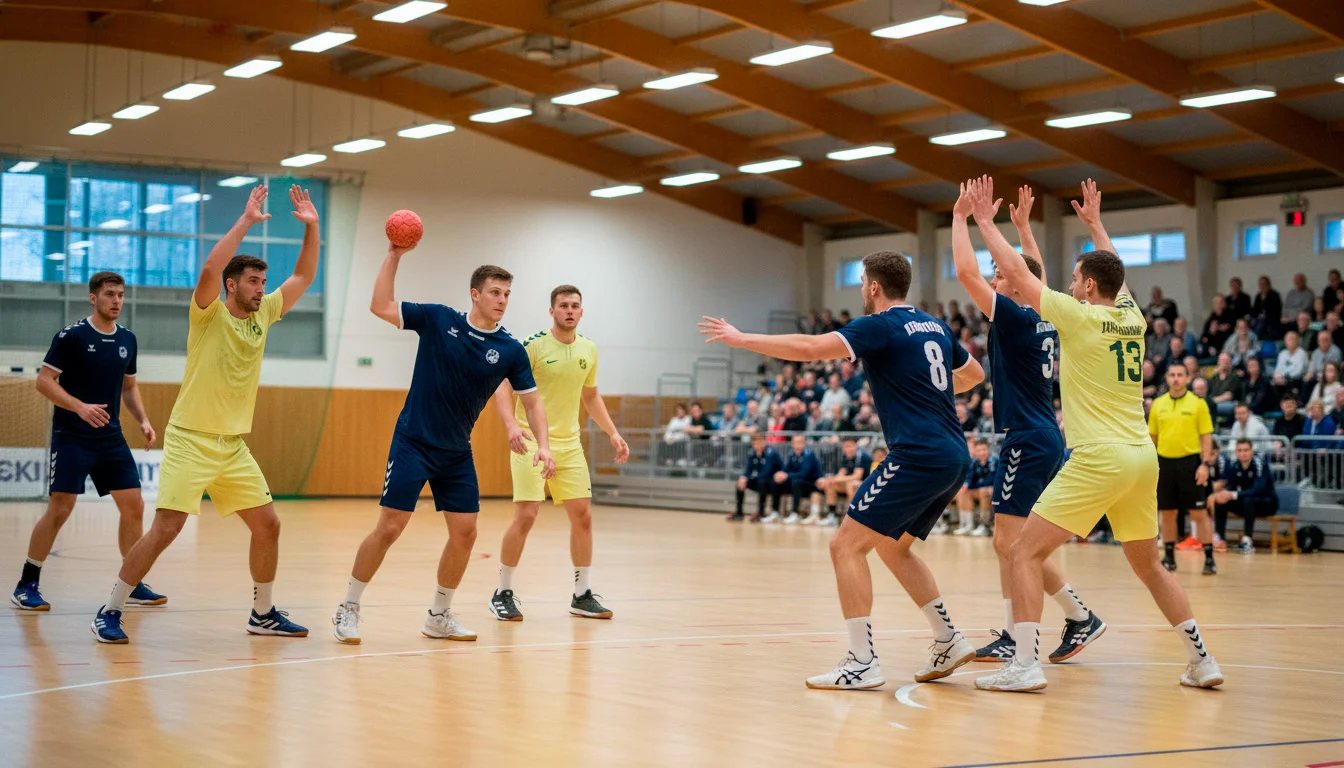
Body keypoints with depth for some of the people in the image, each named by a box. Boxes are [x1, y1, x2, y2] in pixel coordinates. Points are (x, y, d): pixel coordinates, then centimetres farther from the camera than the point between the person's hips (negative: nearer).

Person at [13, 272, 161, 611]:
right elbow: (44, 381, -12)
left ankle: (134, 585, 14)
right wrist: (80, 407, -25)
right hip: (71, 437, -6)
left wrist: (143, 420, 4)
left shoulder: (127, 340, 9)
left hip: (111, 438, 6)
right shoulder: (71, 336, -9)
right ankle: (27, 585, 2)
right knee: (59, 509, -11)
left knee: (134, 507, 2)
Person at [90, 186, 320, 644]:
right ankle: (109, 612, -2)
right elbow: (210, 268, -29)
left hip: (233, 446, 7)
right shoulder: (209, 314, -9)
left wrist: (311, 227, 0)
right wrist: (246, 221, -26)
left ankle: (263, 614, 21)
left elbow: (304, 276, 11)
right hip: (190, 440, -7)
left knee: (268, 525, 6)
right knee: (166, 529, -13)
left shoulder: (263, 315, 8)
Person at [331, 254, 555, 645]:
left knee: (464, 532, 0)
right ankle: (348, 608, 7)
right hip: (412, 443, -4)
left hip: (457, 453, 4)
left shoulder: (510, 350, -2)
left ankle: (439, 617, 18)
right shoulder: (438, 319, -7)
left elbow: (531, 401, 3)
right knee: (389, 527, -8)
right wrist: (394, 256, -15)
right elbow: (380, 306, -9)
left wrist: (543, 445, -10)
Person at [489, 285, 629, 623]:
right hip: (531, 442, -6)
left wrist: (613, 434, 12)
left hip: (569, 444, 6)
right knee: (526, 516, -12)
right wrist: (512, 425, -31)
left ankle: (582, 595, 15)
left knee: (583, 516, 3)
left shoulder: (588, 350, 7)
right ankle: (502, 594, 3)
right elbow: (503, 388, -14)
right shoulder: (533, 345, -11)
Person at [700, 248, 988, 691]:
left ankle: (862, 663, -9)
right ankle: (949, 643, 21)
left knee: (846, 546, -5)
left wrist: (741, 339, -10)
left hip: (918, 455, -9)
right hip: (953, 458, 9)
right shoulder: (935, 326, 16)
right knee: (892, 547, 24)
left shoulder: (881, 326, -7)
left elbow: (810, 348, -17)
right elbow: (974, 374, 31)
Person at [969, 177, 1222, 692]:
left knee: (1026, 553, -2)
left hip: (1098, 458, -7)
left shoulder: (1080, 316, -7)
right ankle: (1202, 662, 20)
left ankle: (1025, 664, -11)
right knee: (1147, 564, 21)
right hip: (1142, 457, 7)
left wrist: (985, 221, 10)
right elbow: (1115, 275, 33)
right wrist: (1095, 224, 45)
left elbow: (1016, 273, -1)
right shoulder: (1132, 317, 10)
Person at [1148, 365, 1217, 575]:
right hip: (1164, 462, 3)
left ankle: (1209, 558, 1)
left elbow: (1206, 436, -2)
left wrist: (1205, 464, -10)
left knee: (1199, 512, -4)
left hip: (1189, 462, -3)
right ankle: (1169, 557, 17)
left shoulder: (1197, 404, -1)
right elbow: (1152, 436, 14)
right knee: (1167, 513, 8)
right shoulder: (1158, 404, 8)